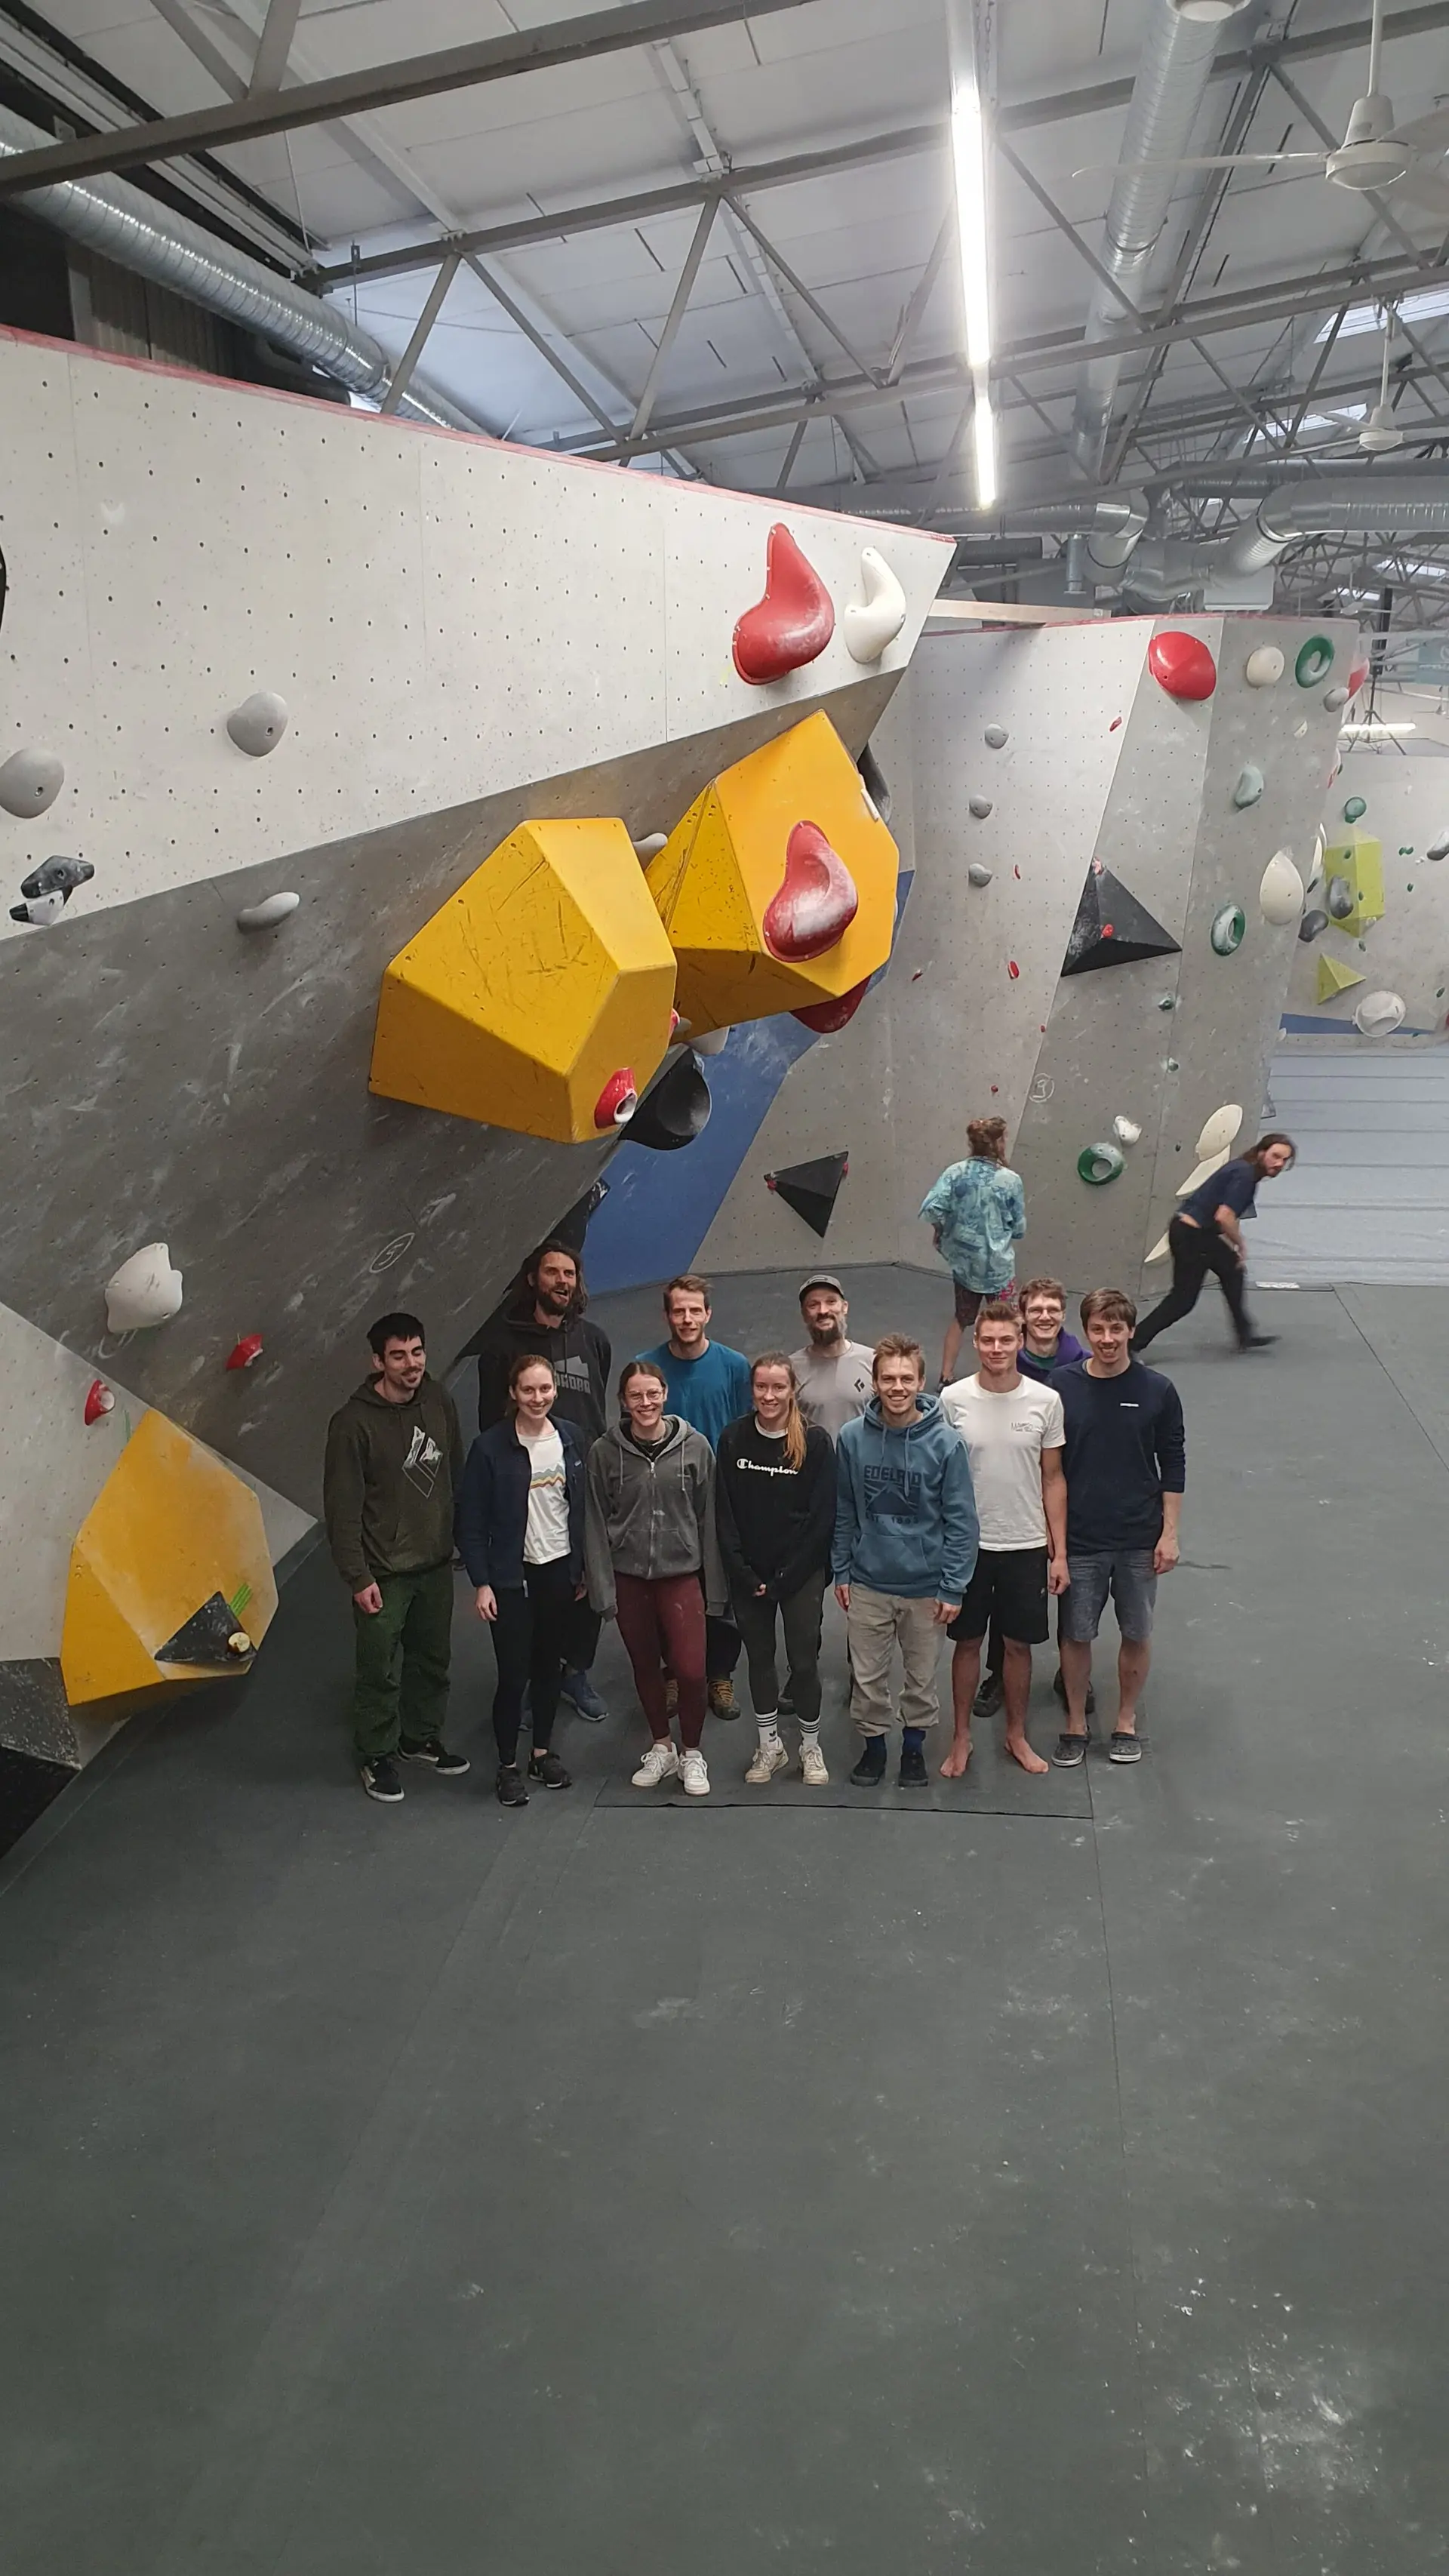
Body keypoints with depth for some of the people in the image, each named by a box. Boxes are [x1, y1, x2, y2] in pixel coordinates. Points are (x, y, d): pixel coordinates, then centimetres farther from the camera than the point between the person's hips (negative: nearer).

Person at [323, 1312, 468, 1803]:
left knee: (433, 1660, 19)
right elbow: (342, 1509, -15)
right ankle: (376, 1756, 24)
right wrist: (358, 1577, -15)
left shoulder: (439, 1401, -1)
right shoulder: (354, 1422, -17)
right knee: (380, 1671, 5)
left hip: (436, 1563, 6)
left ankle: (421, 1738, 39)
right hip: (384, 1572, -5)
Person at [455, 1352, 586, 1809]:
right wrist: (481, 1582, -11)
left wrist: (583, 1567, 9)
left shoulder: (570, 1436, 1)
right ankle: (508, 1765, 15)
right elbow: (471, 1521, -9)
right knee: (514, 1673, -1)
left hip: (559, 1570, 4)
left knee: (549, 1665, 14)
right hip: (512, 1575, -4)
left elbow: (582, 1506, 9)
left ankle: (543, 1751, 31)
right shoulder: (491, 1447, -12)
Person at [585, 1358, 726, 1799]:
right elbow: (595, 1525, -1)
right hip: (629, 1577, 1)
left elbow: (708, 1519, -1)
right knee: (645, 1667, 14)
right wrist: (603, 1588, -4)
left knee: (691, 1670, -7)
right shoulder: (605, 1452, -4)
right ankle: (661, 1748, 34)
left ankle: (691, 1753, 17)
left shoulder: (695, 1447, -5)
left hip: (681, 1574, -1)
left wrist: (713, 1584, -1)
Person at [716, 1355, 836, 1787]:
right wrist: (745, 1575, -9)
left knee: (803, 1660, 2)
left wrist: (784, 1578, -12)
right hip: (748, 1575, 3)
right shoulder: (733, 1439, -2)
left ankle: (810, 1748, 21)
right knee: (759, 1656, 12)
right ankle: (770, 1746, 27)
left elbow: (821, 1517, -9)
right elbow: (725, 1513, -1)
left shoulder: (815, 1441, -9)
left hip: (802, 1573, -2)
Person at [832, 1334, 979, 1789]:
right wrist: (841, 1572, 3)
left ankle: (914, 1747, 35)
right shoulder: (852, 1438, -7)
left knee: (922, 1678, 14)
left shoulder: (946, 1442, -13)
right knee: (868, 1677, 12)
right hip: (867, 1584, 1)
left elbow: (961, 1521, -9)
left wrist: (953, 1587, -10)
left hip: (925, 1587, -1)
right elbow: (843, 1512, 3)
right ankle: (873, 1743, 34)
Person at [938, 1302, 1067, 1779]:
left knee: (1018, 1645, 13)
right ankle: (961, 1738, 26)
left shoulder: (1046, 1401, -6)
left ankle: (1016, 1735, 31)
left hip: (1026, 1546, 1)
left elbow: (1053, 1479, 1)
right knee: (968, 1642, 11)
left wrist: (1059, 1551, 0)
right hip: (967, 1544, 0)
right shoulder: (953, 1400, -7)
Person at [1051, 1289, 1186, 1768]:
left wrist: (1169, 1534, -2)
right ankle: (1075, 1722, 26)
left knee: (1136, 1634, 11)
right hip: (1079, 1539, 0)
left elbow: (1173, 1466, 2)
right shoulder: (1062, 1388, -6)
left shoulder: (1157, 1391, -5)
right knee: (1075, 1634, 8)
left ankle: (1126, 1720, 29)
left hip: (1140, 1539, 0)